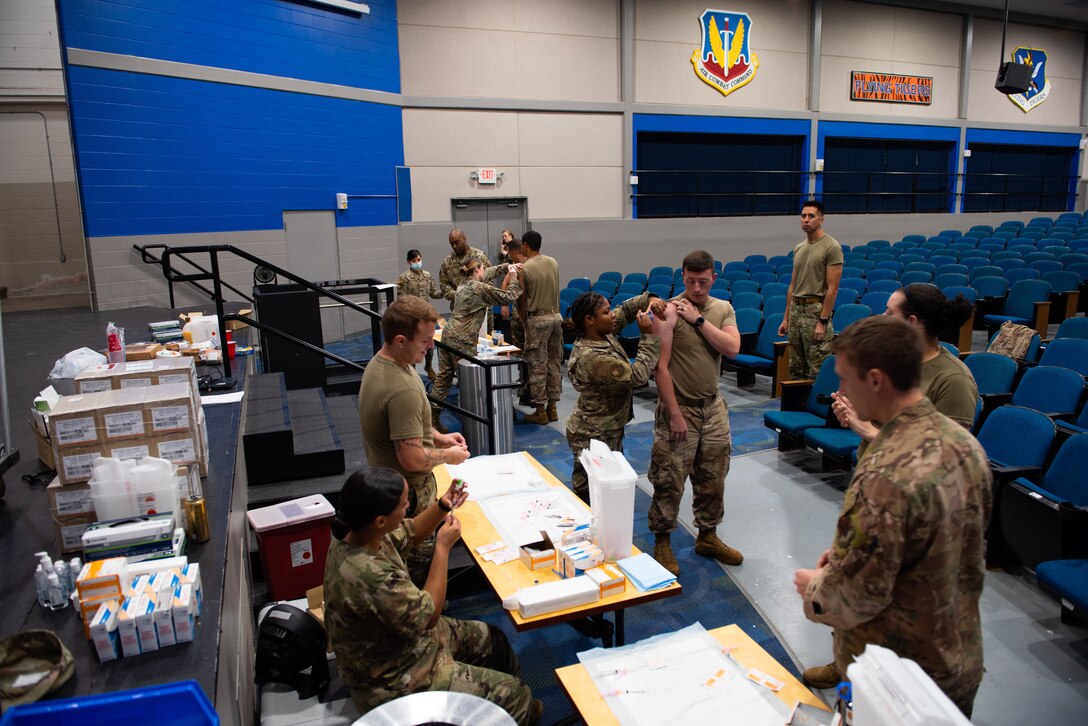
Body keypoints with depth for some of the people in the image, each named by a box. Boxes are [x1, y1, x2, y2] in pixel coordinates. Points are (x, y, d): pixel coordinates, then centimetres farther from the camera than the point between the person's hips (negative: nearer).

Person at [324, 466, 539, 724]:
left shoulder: (355, 532, -14)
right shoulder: (372, 578, -40)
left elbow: (408, 534, 8)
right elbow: (429, 614, -23)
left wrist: (441, 507, -9)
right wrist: (443, 547, -17)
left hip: (400, 639, 9)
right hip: (393, 681, -9)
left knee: (491, 639, 21)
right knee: (514, 694, -2)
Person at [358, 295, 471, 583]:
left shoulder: (379, 363, 0)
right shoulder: (402, 389, -33)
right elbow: (412, 459, -31)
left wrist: (437, 436, 7)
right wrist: (448, 456, -13)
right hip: (408, 493, -10)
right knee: (420, 560, 8)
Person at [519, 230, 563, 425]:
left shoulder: (524, 269, -12)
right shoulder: (553, 263, 5)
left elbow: (521, 300, -6)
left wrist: (523, 321, 6)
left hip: (538, 319, -6)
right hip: (555, 316, 6)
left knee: (538, 365, 1)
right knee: (554, 362, 11)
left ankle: (540, 411, 6)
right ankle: (552, 407, 18)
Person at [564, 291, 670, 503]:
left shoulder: (603, 335, -3)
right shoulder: (592, 357, -30)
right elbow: (638, 376, -27)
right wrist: (649, 337, -22)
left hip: (608, 429, 10)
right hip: (593, 437, -10)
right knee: (590, 495, 4)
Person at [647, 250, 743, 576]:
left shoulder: (723, 309, 4)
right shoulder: (669, 311, -14)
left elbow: (732, 348, -12)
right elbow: (661, 367, -16)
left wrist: (698, 319, -16)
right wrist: (675, 414, -17)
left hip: (713, 406, 5)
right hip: (680, 406, -5)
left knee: (712, 478, 16)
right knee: (669, 481, 1)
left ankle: (707, 537, 34)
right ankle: (662, 542, 19)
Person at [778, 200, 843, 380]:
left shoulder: (831, 247, -9)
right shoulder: (798, 248, 14)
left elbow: (832, 288, -13)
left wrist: (822, 322, -18)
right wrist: (786, 318, 13)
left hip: (817, 311, -8)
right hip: (796, 311, 8)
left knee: (816, 371, -6)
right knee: (796, 369, 13)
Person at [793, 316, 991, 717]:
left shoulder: (885, 478, -34)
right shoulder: (966, 442, -6)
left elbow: (858, 597, -27)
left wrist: (814, 587, -7)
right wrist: (849, 550, 6)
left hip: (895, 675, -7)